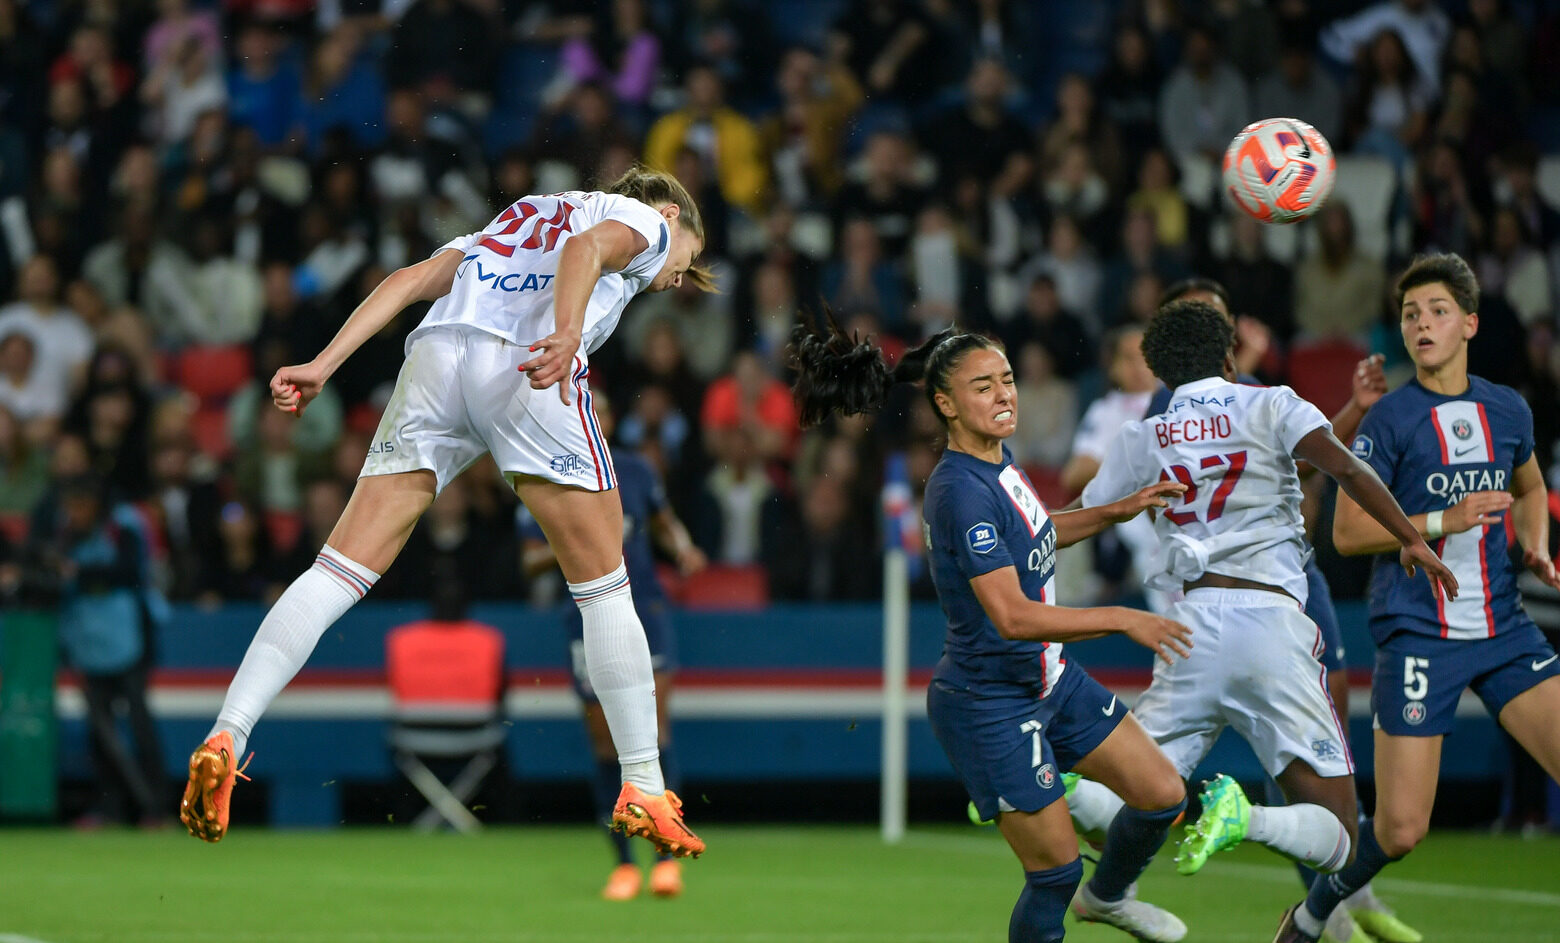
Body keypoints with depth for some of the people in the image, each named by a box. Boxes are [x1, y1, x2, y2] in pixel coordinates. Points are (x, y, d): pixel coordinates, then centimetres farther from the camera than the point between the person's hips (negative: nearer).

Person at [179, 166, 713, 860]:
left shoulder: (513, 222, 39)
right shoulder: (646, 221, 23)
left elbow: (414, 279, 22)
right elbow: (588, 249, -3)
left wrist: (323, 365, 13)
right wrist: (566, 335, -22)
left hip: (435, 356, 5)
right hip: (526, 367, -5)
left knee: (339, 571, 0)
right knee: (603, 586, 8)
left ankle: (224, 739, -13)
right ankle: (642, 791, 10)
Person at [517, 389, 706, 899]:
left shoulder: (636, 470, 6)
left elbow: (664, 520, 22)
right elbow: (530, 561, -5)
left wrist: (682, 548, 2)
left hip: (646, 611, 1)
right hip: (590, 622, -1)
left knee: (653, 731, -13)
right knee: (606, 746, 1)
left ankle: (666, 853, -9)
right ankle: (623, 863, 13)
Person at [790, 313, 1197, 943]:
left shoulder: (998, 461, 2)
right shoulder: (962, 491, -27)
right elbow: (1013, 616, -34)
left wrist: (1117, 512, 17)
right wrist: (1122, 619, -35)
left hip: (1050, 679, 9)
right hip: (990, 706, -9)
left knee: (1162, 795, 13)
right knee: (1055, 869, -3)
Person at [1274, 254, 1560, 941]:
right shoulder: (1390, 419, -6)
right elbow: (1347, 533, -7)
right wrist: (1444, 521, -17)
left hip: (1503, 629, 4)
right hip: (1417, 636, -4)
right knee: (1400, 830, -7)